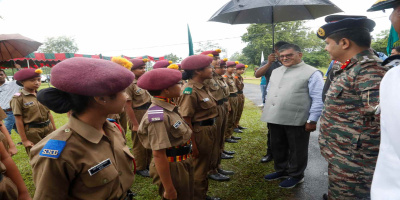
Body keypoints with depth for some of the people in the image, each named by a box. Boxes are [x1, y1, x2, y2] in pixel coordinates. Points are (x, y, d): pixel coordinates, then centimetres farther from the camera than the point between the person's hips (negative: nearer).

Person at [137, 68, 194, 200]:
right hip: (172, 169, -8)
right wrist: (169, 189, -20)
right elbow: (159, 155, -26)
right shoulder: (158, 116, -27)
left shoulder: (168, 108, -1)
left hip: (183, 165, 8)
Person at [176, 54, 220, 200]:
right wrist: (192, 144, -21)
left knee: (204, 166, 24)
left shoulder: (202, 87, 5)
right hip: (198, 133, -9)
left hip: (208, 131, 9)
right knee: (198, 169, 10)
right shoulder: (190, 91, -22)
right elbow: (186, 120, -23)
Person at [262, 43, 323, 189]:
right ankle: (281, 170, 39)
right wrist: (268, 112, 17)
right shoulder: (276, 72, 13)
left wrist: (312, 120, -14)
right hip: (275, 119, 7)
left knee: (296, 150, 10)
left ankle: (296, 175, 30)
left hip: (297, 121, -6)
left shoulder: (311, 73, -8)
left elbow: (318, 99, -11)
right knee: (278, 147, 19)